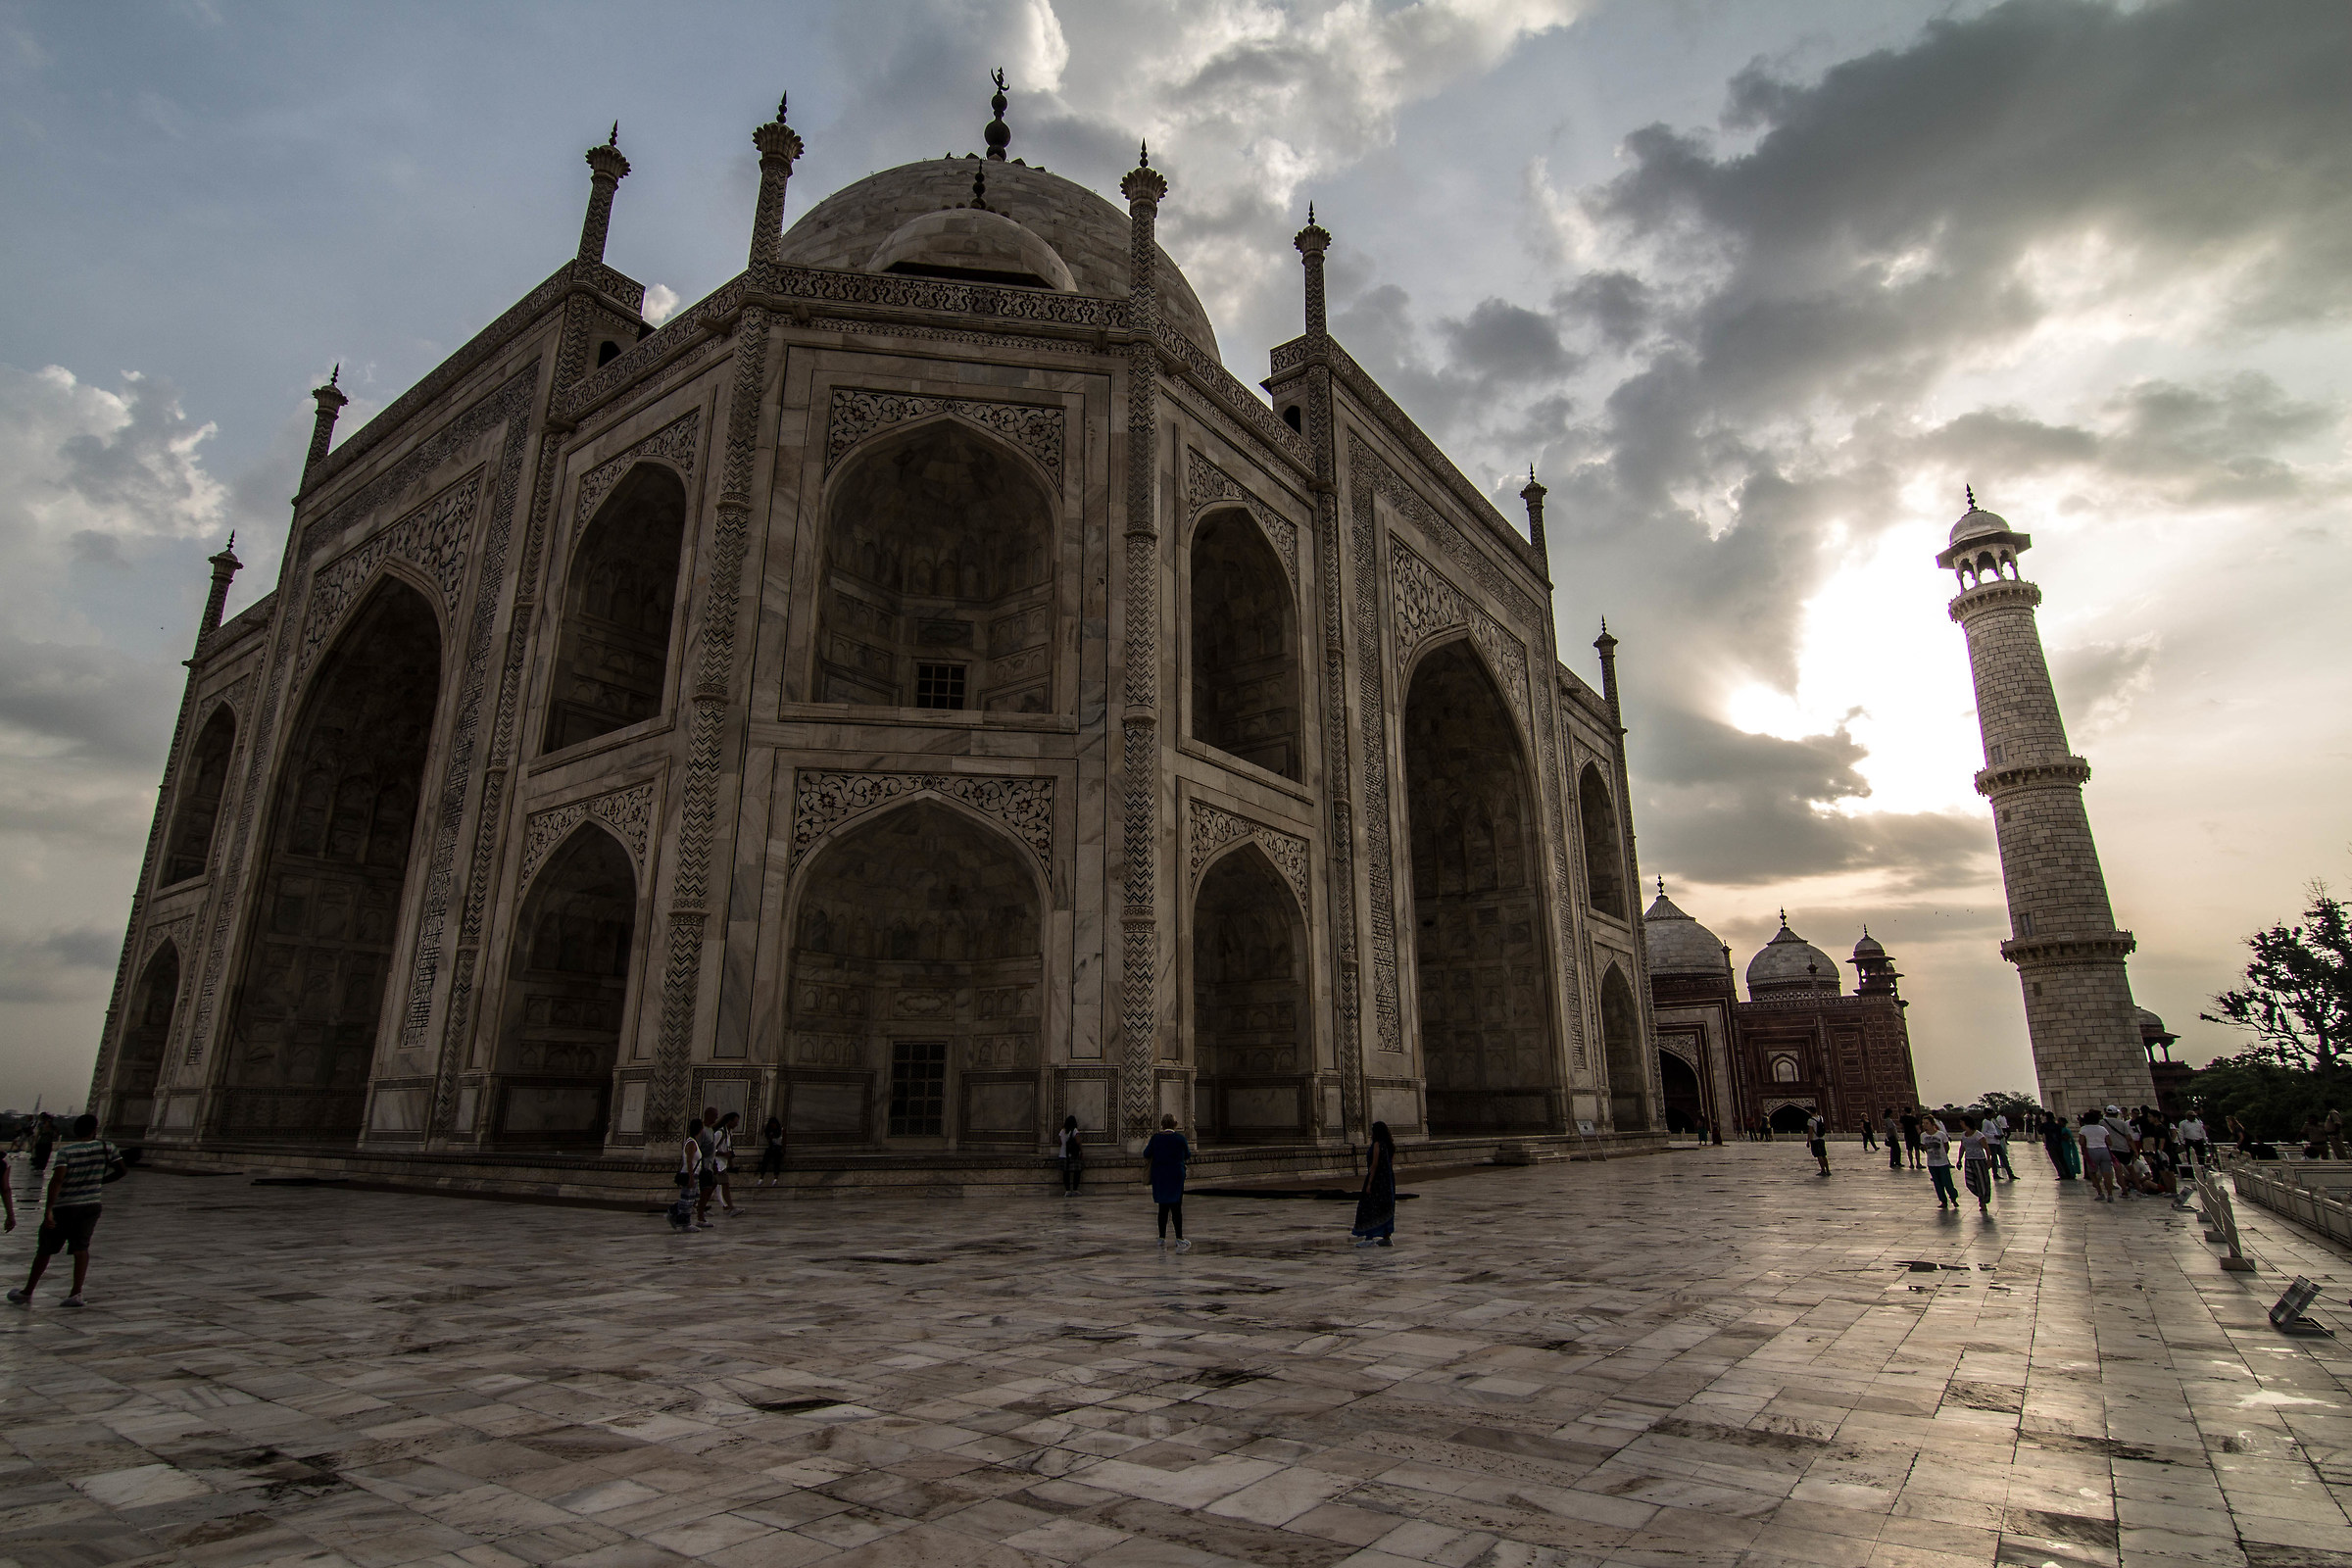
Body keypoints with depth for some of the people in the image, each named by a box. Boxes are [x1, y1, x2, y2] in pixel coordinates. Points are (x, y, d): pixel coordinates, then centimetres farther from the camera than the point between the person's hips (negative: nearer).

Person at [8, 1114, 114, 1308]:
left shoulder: (65, 1151, -10)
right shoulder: (106, 1147, -2)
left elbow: (57, 1180, -22)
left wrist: (48, 1210, -24)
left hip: (63, 1207, -2)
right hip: (91, 1206, 2)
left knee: (45, 1250, 13)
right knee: (81, 1248, 4)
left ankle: (27, 1293, 28)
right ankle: (77, 1293, -6)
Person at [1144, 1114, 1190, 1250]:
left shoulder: (1156, 1137, -4)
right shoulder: (1180, 1138, -8)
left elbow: (1146, 1154, 1)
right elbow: (1187, 1155, 5)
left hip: (1159, 1176, 3)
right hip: (1176, 1176, -2)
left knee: (1163, 1208, 11)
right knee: (1176, 1208, 0)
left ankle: (1162, 1239, 12)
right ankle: (1179, 1241, -1)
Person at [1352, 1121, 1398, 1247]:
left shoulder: (1377, 1144, -15)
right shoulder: (1391, 1145, 9)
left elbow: (1374, 1164, -17)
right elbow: (1392, 1164, 12)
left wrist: (1369, 1183, -16)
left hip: (1377, 1180, -8)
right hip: (1389, 1179, 8)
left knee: (1369, 1207, -2)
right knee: (1387, 1208, 11)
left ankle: (1369, 1237, -2)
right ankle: (1386, 1237, 12)